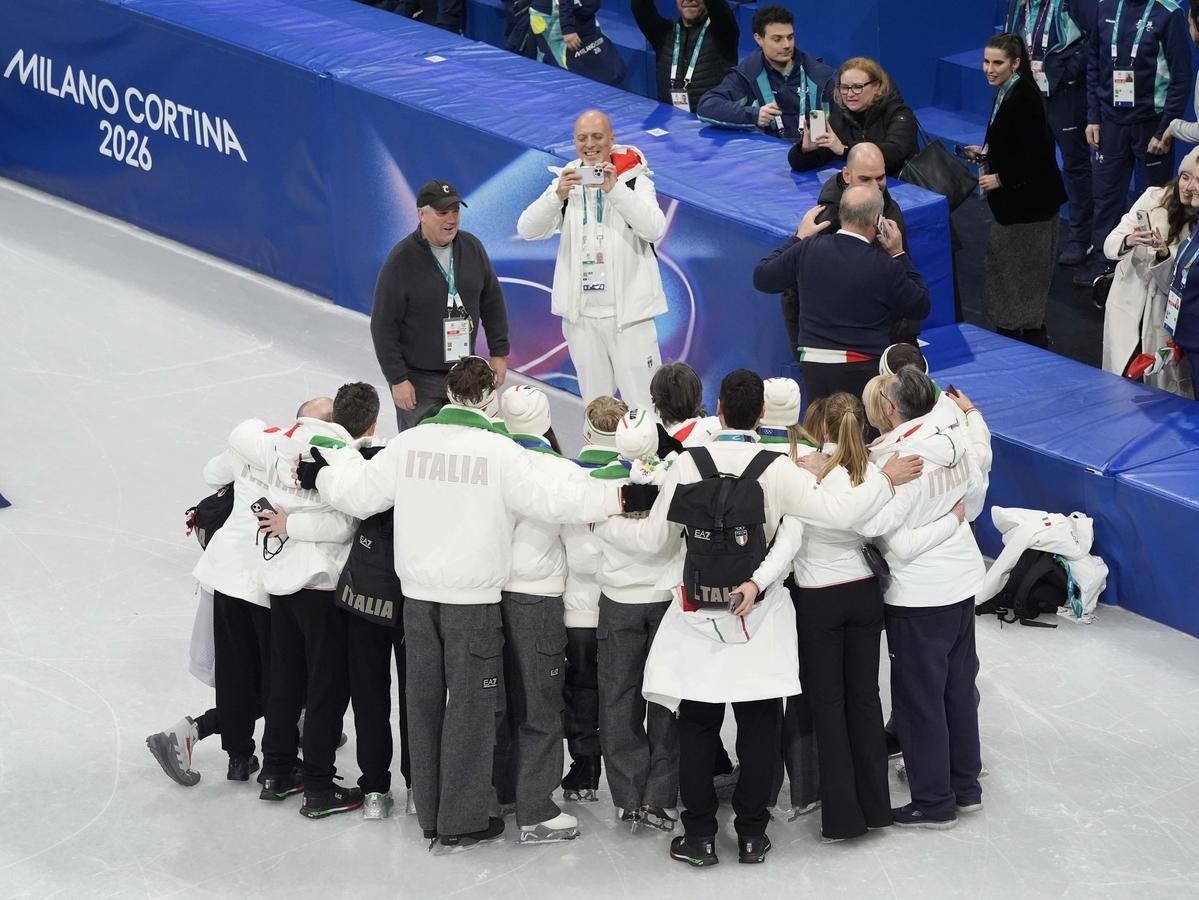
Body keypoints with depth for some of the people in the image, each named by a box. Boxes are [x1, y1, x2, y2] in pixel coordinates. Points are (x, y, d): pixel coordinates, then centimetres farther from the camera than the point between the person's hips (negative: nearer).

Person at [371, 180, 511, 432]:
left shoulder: (472, 248, 2)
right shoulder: (401, 260, -14)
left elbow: (493, 302, 13)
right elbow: (384, 326, -12)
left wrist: (499, 352, 9)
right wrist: (397, 379, -13)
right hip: (418, 379, -4)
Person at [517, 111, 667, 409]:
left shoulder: (635, 180, -1)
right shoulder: (567, 181, 8)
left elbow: (655, 228, -17)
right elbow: (527, 230, -3)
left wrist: (615, 189, -26)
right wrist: (557, 196, -21)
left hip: (628, 313, -3)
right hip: (581, 314, 4)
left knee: (643, 405, -7)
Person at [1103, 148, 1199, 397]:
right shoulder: (1155, 198, -6)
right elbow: (1110, 246, -7)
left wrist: (1164, 254, -31)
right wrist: (1128, 241, -29)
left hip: (1165, 319, -2)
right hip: (1127, 306, 2)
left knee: (1164, 392, 0)